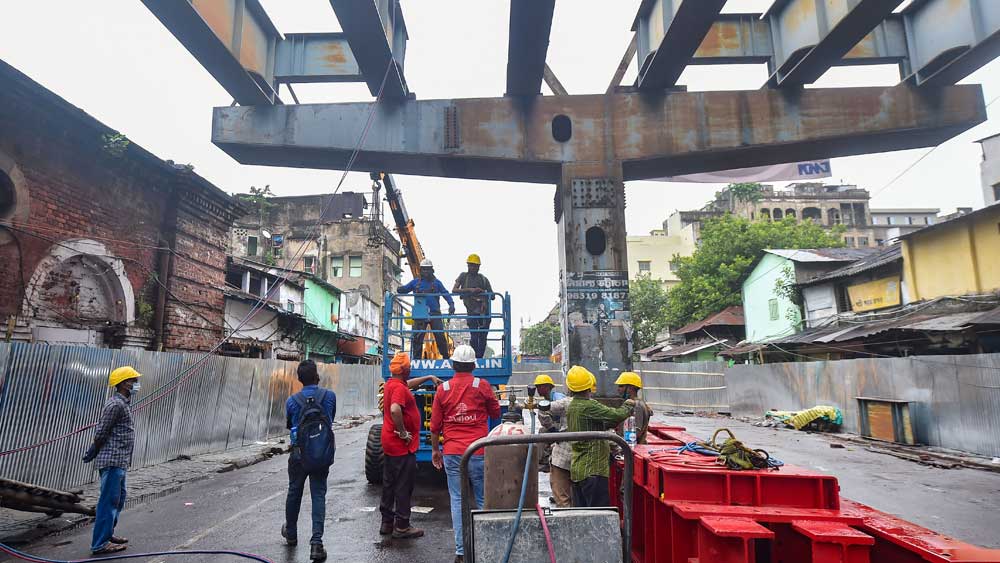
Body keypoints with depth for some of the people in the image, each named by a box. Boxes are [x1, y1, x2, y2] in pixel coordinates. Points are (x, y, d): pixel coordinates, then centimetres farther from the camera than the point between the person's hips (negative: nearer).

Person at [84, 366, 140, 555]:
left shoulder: (123, 403, 15)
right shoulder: (116, 405, -17)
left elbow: (101, 433, 19)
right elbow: (101, 433, -16)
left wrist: (93, 452, 15)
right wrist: (93, 453, -3)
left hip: (120, 461, 10)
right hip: (112, 461, -10)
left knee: (119, 498, 19)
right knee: (109, 501, -4)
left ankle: (107, 534, 30)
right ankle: (100, 543, 3)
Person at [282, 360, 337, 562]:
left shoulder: (292, 400, -8)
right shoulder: (330, 396, -8)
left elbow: (288, 425, 10)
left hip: (299, 453, 1)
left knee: (294, 493, 19)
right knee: (318, 496, 3)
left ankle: (290, 533, 39)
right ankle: (316, 542, -4)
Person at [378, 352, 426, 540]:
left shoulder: (391, 384, 10)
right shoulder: (399, 387, -21)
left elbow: (409, 384, 32)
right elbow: (395, 410, -38)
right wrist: (404, 433, -26)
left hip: (389, 443, 10)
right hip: (402, 446, -10)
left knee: (389, 484, 17)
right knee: (403, 487, 0)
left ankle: (387, 523, 27)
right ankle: (401, 527, 9)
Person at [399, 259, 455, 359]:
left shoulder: (436, 282, 10)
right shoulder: (415, 282, 13)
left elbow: (445, 293, 3)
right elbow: (404, 289, 13)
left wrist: (451, 304, -13)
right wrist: (399, 289, -12)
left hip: (435, 313, -1)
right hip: (420, 314, 1)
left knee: (440, 336, -4)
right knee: (417, 336, -2)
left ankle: (445, 357, 6)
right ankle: (417, 358, 6)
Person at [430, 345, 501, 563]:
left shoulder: (443, 389, 1)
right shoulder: (482, 386, -4)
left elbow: (435, 425, 6)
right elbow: (496, 413, 9)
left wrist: (435, 450, 17)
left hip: (452, 453, 2)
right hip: (479, 453, -1)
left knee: (457, 501, 8)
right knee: (483, 500, 11)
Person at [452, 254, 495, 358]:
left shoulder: (483, 279, 10)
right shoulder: (463, 276, 7)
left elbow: (492, 296, 11)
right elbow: (454, 290, -5)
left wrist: (483, 292, -9)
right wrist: (469, 290, -17)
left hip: (485, 311, 2)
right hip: (472, 312, -2)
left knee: (483, 337, 4)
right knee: (474, 337, -10)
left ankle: (480, 358, 14)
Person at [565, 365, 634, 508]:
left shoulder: (572, 406, 11)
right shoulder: (588, 406, -18)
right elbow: (616, 415, -20)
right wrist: (628, 405, 0)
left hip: (577, 469, 9)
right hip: (593, 470, -9)